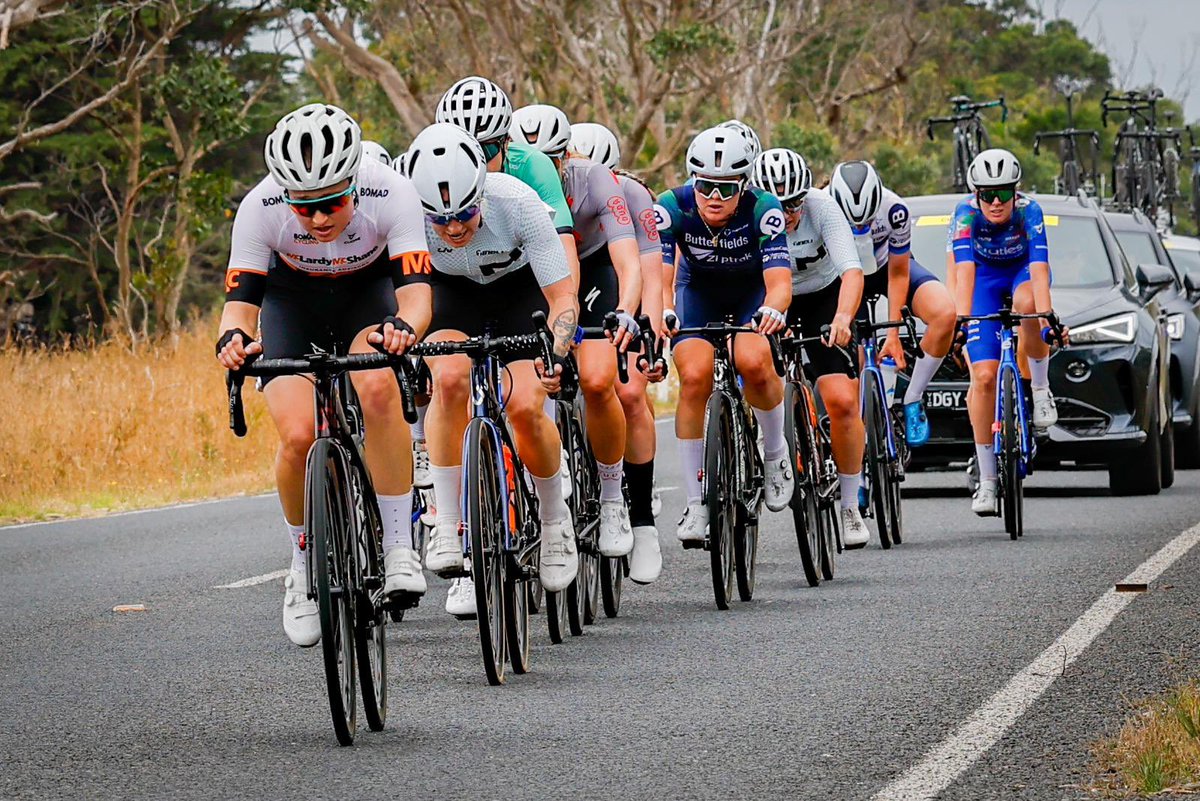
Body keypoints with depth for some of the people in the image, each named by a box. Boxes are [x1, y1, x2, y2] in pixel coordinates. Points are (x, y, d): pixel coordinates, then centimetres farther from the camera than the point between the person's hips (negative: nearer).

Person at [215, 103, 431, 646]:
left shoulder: (391, 195, -34)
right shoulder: (260, 209, -32)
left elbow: (415, 290, -38)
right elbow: (241, 297, -30)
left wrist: (404, 326, -61)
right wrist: (234, 337, -54)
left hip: (367, 293, -1)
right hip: (292, 301, 1)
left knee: (377, 387, -33)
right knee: (299, 437, -20)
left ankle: (398, 547, -23)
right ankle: (304, 567, 6)